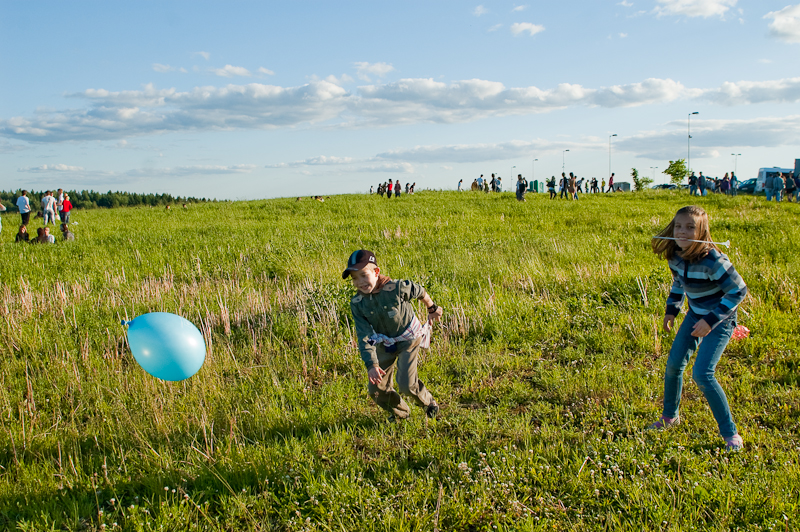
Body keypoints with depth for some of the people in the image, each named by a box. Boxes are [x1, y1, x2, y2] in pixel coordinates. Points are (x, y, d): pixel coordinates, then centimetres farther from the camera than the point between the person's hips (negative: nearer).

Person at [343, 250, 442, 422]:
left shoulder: (397, 288, -28)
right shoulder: (357, 304, -18)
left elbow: (419, 291, -7)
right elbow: (364, 337, -21)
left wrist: (432, 308, 11)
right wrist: (371, 365, -33)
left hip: (409, 339, -4)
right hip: (385, 345, 4)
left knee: (406, 384, -17)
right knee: (377, 390, 3)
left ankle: (429, 403, 17)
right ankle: (401, 412, 33)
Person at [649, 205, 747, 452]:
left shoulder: (712, 260, -30)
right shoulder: (675, 256, -8)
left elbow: (738, 290, -22)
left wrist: (711, 321, -24)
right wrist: (671, 310, 5)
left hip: (720, 320, -7)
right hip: (695, 315, 7)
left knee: (702, 374, -15)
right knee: (674, 364, 10)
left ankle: (730, 433, 0)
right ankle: (670, 416, 34)